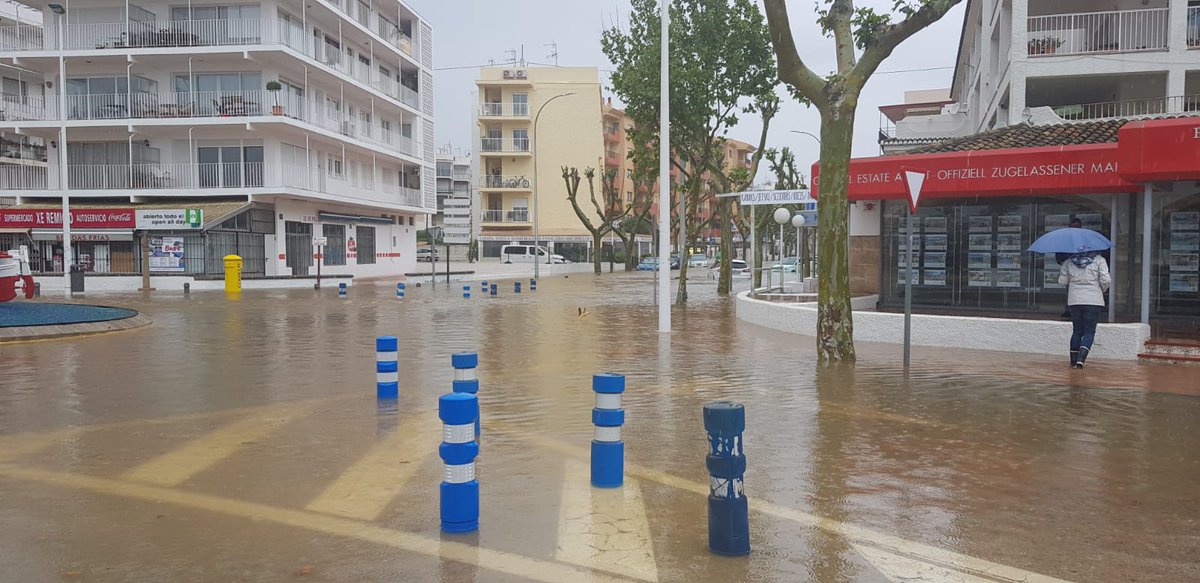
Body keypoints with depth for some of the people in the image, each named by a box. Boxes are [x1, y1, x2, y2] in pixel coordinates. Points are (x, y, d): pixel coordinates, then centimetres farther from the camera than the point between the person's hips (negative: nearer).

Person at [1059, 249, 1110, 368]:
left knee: (1076, 331, 13)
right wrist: (1102, 290, 11)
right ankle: (1081, 359, -16)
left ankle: (1074, 361, 13)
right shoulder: (1099, 260, -3)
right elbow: (1105, 280, -9)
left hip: (1074, 300, 3)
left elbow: (1062, 281, 3)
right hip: (1094, 300, -3)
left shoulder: (1069, 261, 3)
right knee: (1089, 332, 1)